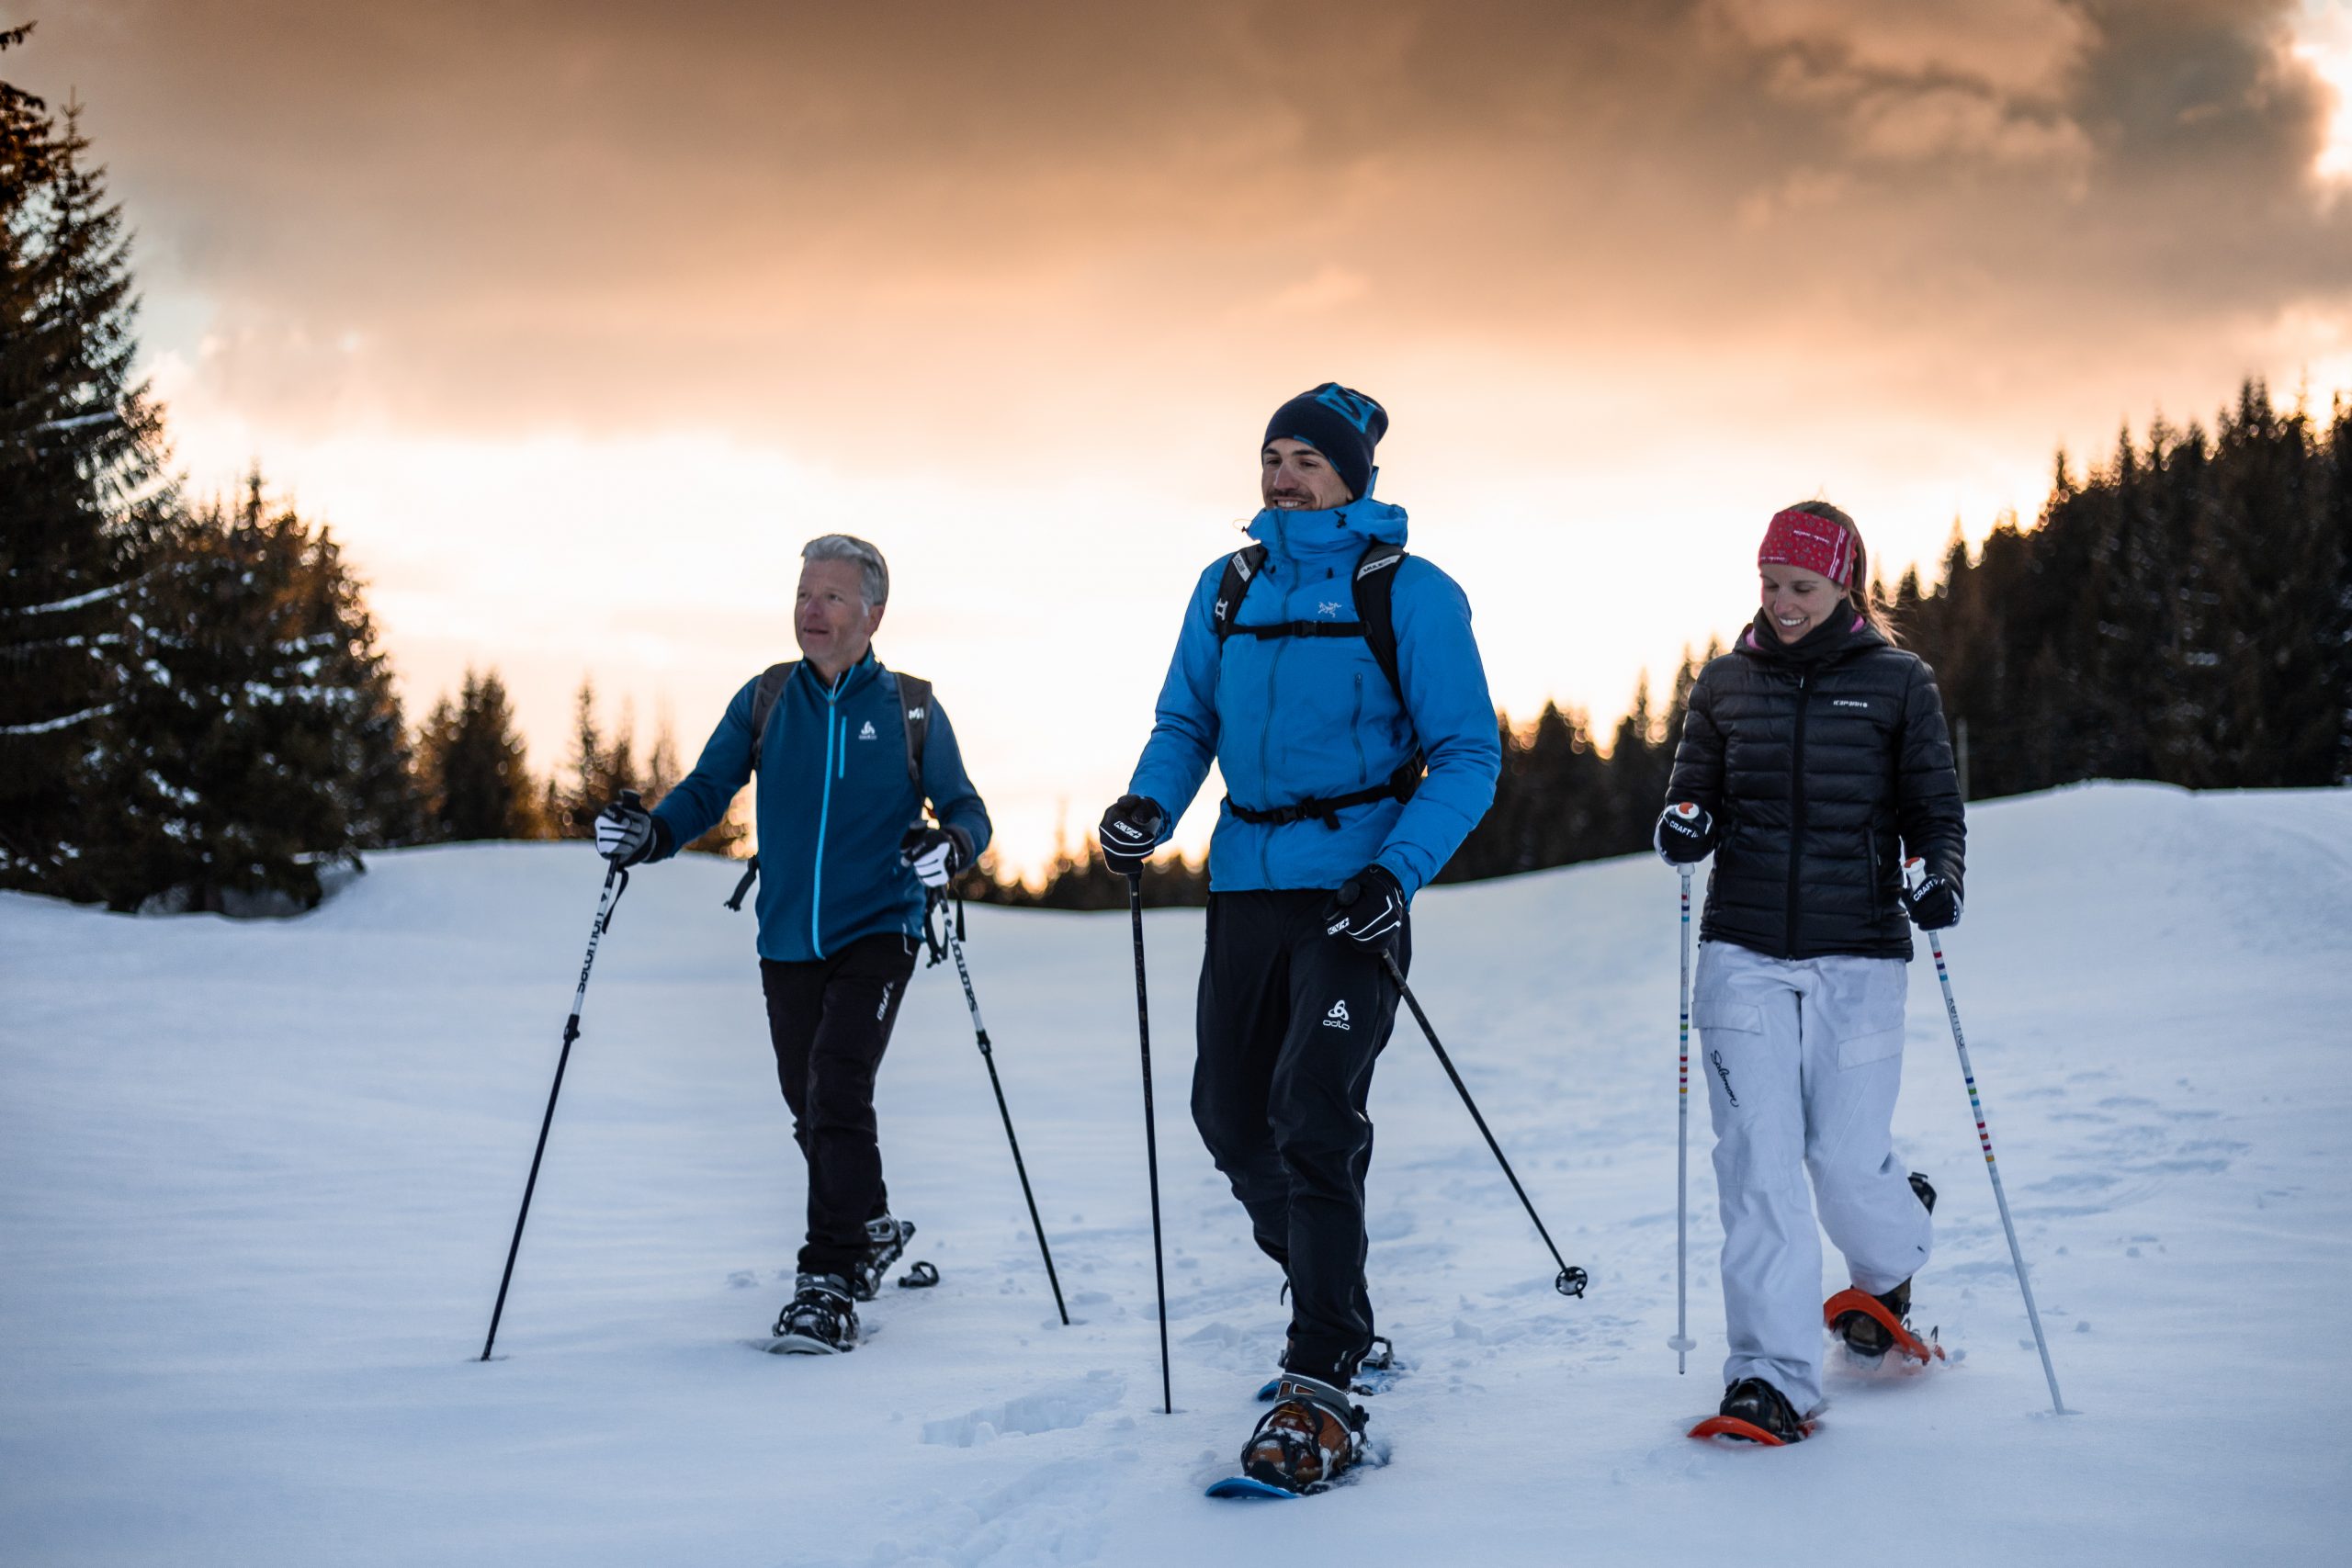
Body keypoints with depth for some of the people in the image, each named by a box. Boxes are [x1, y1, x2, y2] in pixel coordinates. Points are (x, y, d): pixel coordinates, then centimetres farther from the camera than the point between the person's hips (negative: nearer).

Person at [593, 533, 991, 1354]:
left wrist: (950, 844, -21)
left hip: (877, 933, -3)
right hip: (787, 942, 4)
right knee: (811, 1111, 12)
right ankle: (871, 1230, 38)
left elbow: (966, 809, 3)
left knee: (836, 1090, -20)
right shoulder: (765, 700, 5)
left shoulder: (911, 711, 0)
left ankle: (832, 1282, -14)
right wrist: (650, 833, -16)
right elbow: (707, 789, 4)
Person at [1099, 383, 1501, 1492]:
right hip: (1246, 878, 6)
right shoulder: (1228, 589, 11)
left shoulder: (1407, 593, -4)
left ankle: (1321, 1392, -14)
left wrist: (1398, 871, -21)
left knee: (1312, 1109, -17)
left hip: (1352, 885, -6)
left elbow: (1468, 757, -7)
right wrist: (1149, 804, -7)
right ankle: (1334, 1304, 33)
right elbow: (1187, 721, 15)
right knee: (1230, 1111, 10)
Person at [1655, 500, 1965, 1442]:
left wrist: (1940, 874, -15)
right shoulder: (1726, 683, 9)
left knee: (1847, 1160, 1)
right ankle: (1772, 1374, -6)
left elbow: (1935, 805, 6)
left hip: (1857, 956, -1)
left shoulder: (1896, 684, 4)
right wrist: (1685, 824, -7)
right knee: (1756, 1158, -9)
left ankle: (1886, 1271, 38)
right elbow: (1697, 789, 16)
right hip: (1744, 953, 2)